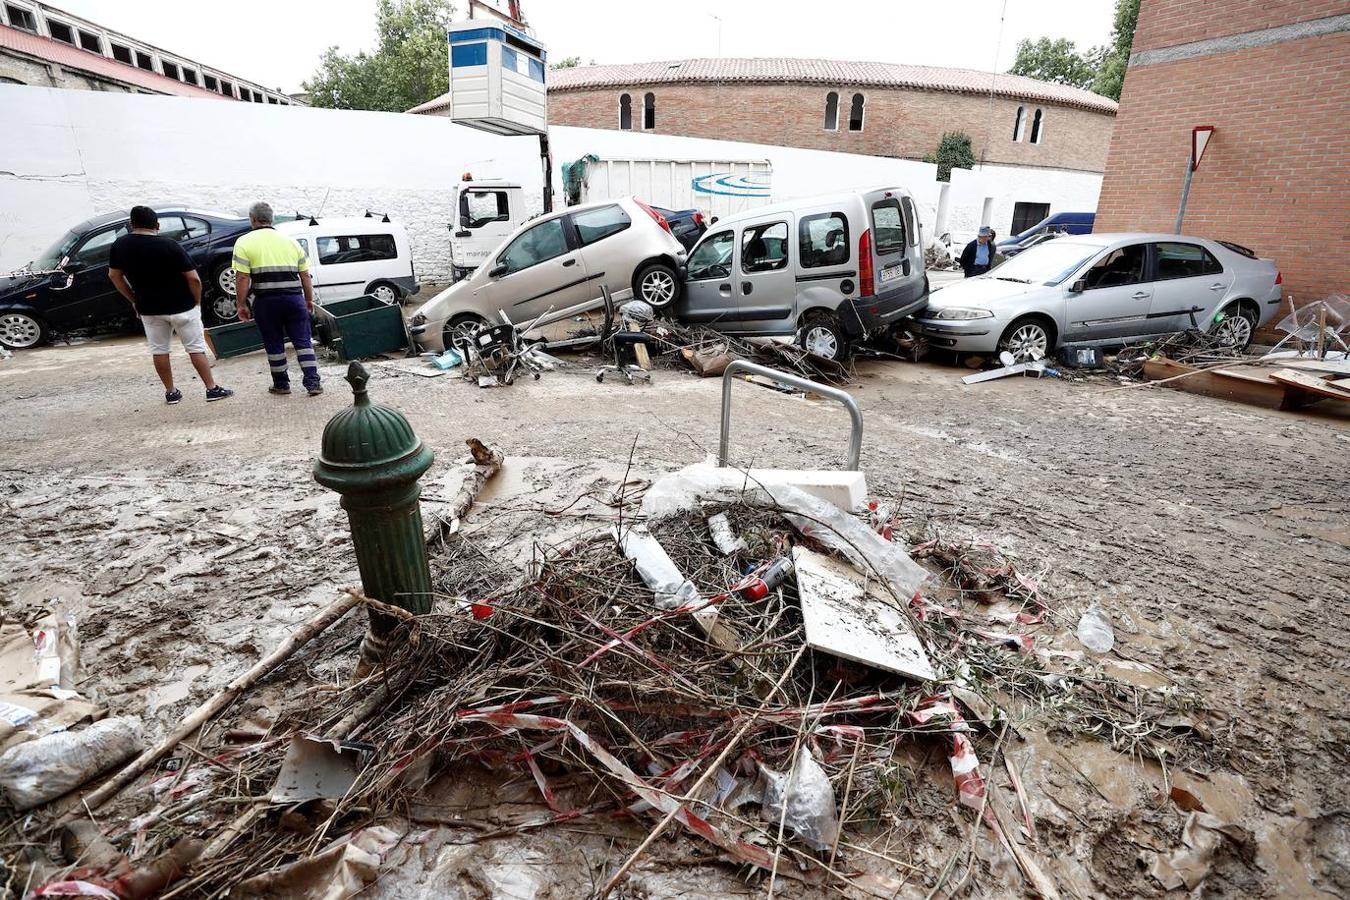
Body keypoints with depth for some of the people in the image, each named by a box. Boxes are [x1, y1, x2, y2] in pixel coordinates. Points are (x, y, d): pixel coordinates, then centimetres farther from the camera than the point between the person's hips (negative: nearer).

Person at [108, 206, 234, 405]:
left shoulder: (119, 245, 1)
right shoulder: (169, 246, -14)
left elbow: (114, 275, 10)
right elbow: (193, 278, -16)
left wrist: (134, 300, 19)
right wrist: (197, 302, -2)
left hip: (148, 309, 4)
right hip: (181, 306, -4)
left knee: (159, 351, 13)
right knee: (196, 348, 3)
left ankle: (171, 393, 18)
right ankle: (212, 389, 3)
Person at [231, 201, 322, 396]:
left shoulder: (245, 242, 1)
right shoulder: (291, 241, 12)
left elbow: (242, 278, -6)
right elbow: (305, 275, 11)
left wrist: (241, 305, 0)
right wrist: (309, 300, 18)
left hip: (266, 301, -2)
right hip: (294, 298, 2)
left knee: (274, 344, 10)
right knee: (302, 341, 5)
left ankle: (281, 384, 19)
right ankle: (313, 382, -2)